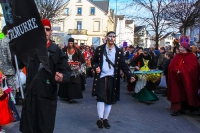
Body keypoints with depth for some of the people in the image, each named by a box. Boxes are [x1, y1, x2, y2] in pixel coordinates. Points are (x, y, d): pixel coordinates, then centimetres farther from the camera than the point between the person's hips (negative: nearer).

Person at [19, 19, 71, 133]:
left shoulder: (57, 51, -3)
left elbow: (67, 71, -6)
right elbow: (18, 64, -2)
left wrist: (62, 77, -28)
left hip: (48, 96, -2)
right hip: (30, 94, 2)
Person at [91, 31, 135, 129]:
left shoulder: (119, 51, 5)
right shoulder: (99, 49, 3)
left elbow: (123, 65, 3)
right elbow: (94, 61, 10)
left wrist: (130, 76, -9)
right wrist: (96, 67, -12)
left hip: (112, 78, 2)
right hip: (101, 77, -2)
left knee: (110, 100, 8)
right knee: (101, 98, -12)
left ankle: (105, 119, 20)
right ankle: (100, 119, -7)